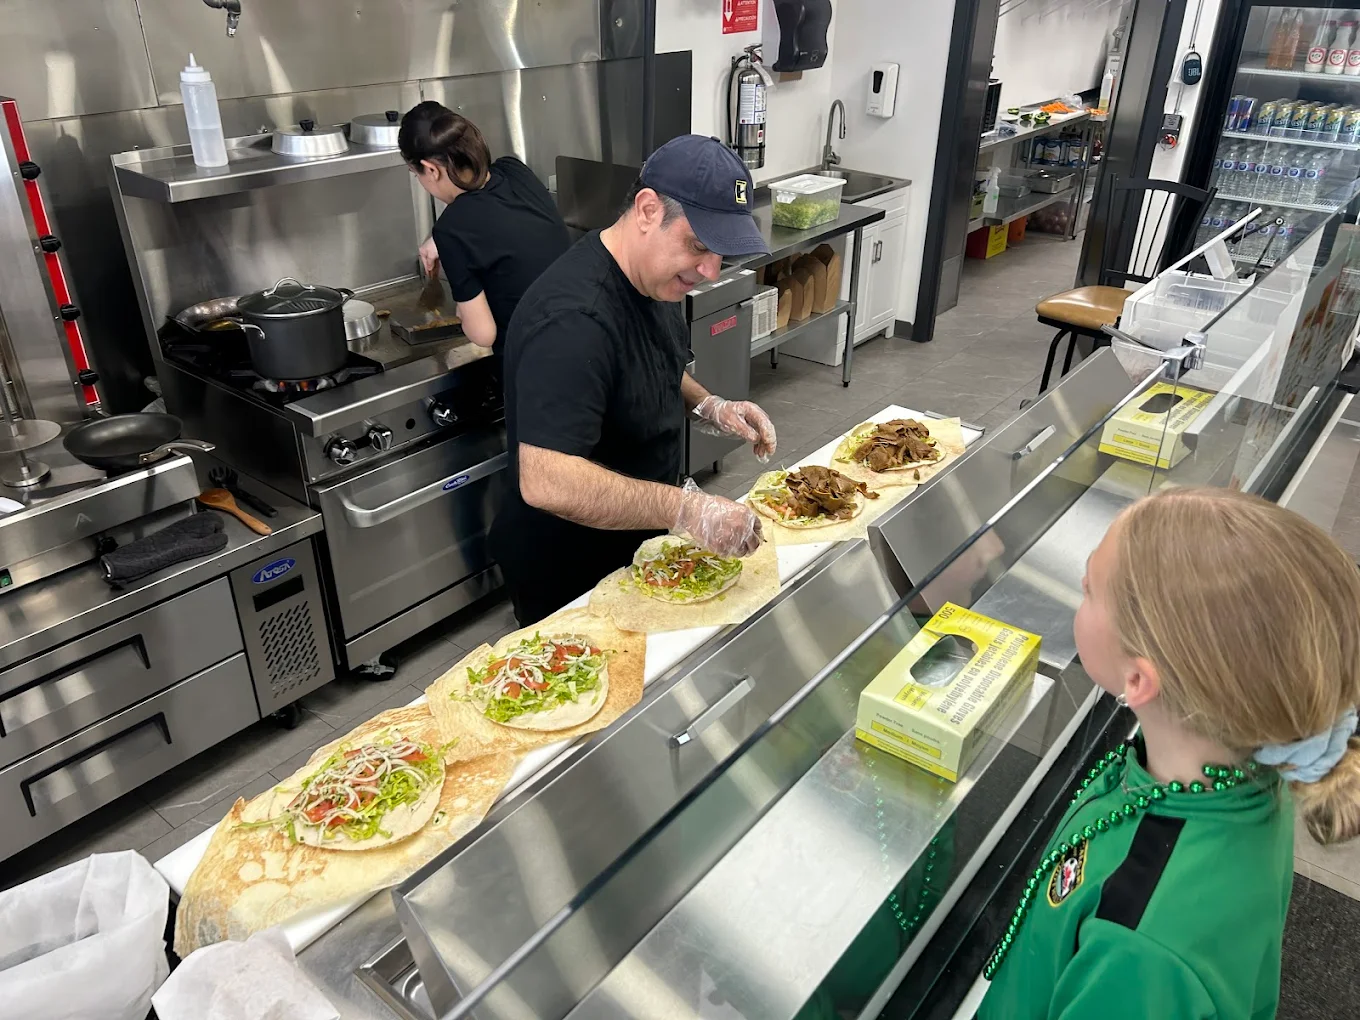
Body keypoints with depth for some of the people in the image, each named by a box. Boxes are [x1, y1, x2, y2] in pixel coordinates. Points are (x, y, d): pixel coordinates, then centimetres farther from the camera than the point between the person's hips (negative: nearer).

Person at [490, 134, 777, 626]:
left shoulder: (653, 274, -3)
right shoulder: (574, 322, -33)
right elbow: (545, 482, -40)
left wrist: (709, 406, -3)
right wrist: (688, 510, -41)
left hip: (632, 543, 8)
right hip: (565, 578, -8)